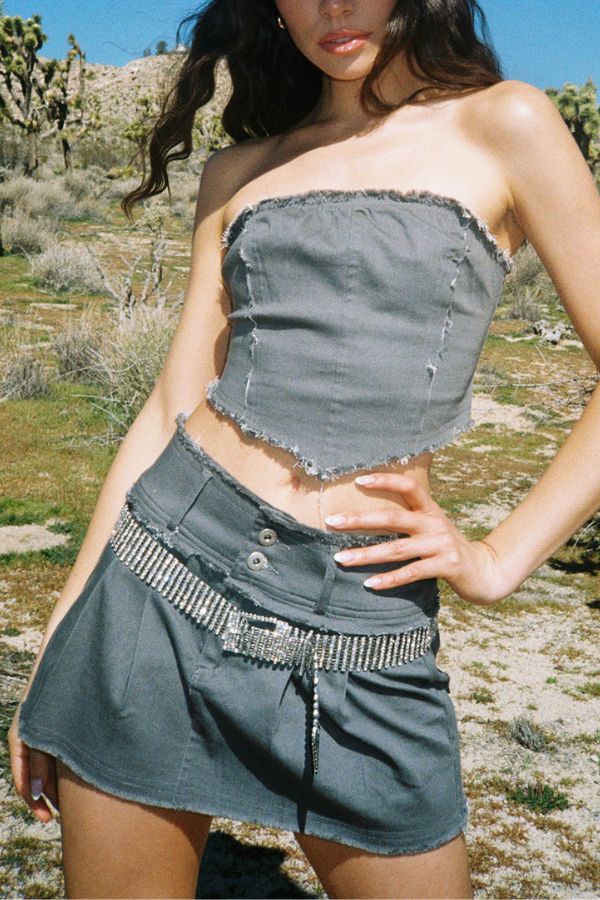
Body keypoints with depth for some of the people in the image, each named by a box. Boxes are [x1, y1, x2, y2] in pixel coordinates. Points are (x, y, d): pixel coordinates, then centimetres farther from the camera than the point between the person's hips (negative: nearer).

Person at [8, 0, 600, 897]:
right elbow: (172, 407, 9)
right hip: (169, 565, 3)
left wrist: (501, 558, -4)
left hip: (364, 632, -2)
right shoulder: (239, 174, 12)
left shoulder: (502, 125, 3)